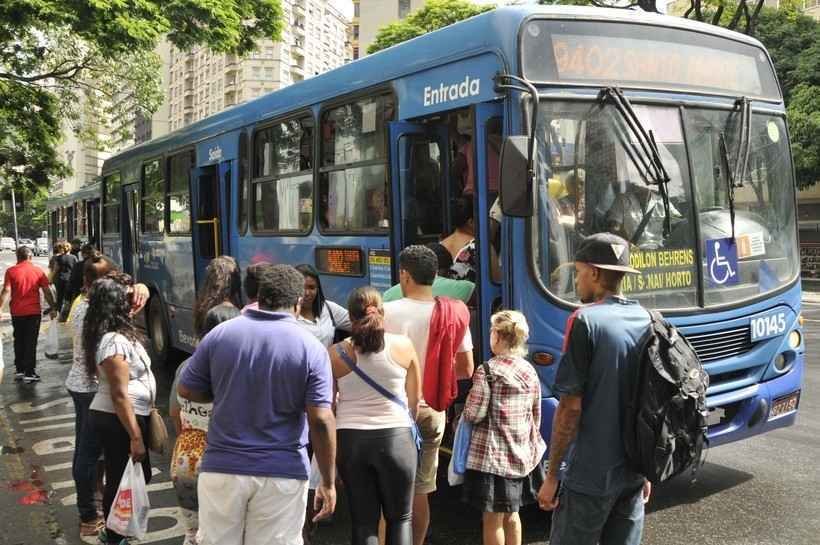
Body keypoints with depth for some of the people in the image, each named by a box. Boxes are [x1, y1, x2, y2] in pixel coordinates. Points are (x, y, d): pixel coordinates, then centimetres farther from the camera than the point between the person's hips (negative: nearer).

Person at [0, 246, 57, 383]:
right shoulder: (38, 270, -3)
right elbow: (46, 292, -3)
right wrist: (53, 308, 4)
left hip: (17, 312, 1)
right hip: (34, 311, -1)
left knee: (19, 341, 17)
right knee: (31, 343, 3)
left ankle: (19, 370, 23)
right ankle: (29, 373, 2)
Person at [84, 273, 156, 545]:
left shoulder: (119, 334, 6)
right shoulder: (114, 342, -24)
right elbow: (120, 395, -25)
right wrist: (135, 437, -23)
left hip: (115, 418, 10)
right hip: (118, 421, -10)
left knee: (123, 478, 21)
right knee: (122, 479, 3)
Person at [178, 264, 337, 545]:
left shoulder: (219, 333, -1)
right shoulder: (311, 347, -8)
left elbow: (187, 390, 8)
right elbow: (321, 421, -12)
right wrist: (328, 482, -4)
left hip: (221, 469, 2)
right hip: (282, 474, -1)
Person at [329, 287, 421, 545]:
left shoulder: (336, 353, -3)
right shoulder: (403, 345, -3)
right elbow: (414, 399, 5)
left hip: (351, 439, 1)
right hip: (395, 436, -1)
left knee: (363, 523, 11)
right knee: (400, 518, 14)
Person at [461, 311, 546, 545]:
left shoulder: (487, 370, -15)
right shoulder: (530, 371, 4)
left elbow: (474, 414, -16)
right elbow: (536, 415, 10)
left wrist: (466, 407, 5)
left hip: (493, 456, -6)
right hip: (522, 454, 7)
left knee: (492, 519, 4)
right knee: (511, 514, 20)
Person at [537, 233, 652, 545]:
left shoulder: (586, 321, -15)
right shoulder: (648, 321, 5)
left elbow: (571, 407, -17)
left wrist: (551, 475, -9)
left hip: (591, 475, -6)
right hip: (634, 472, 6)